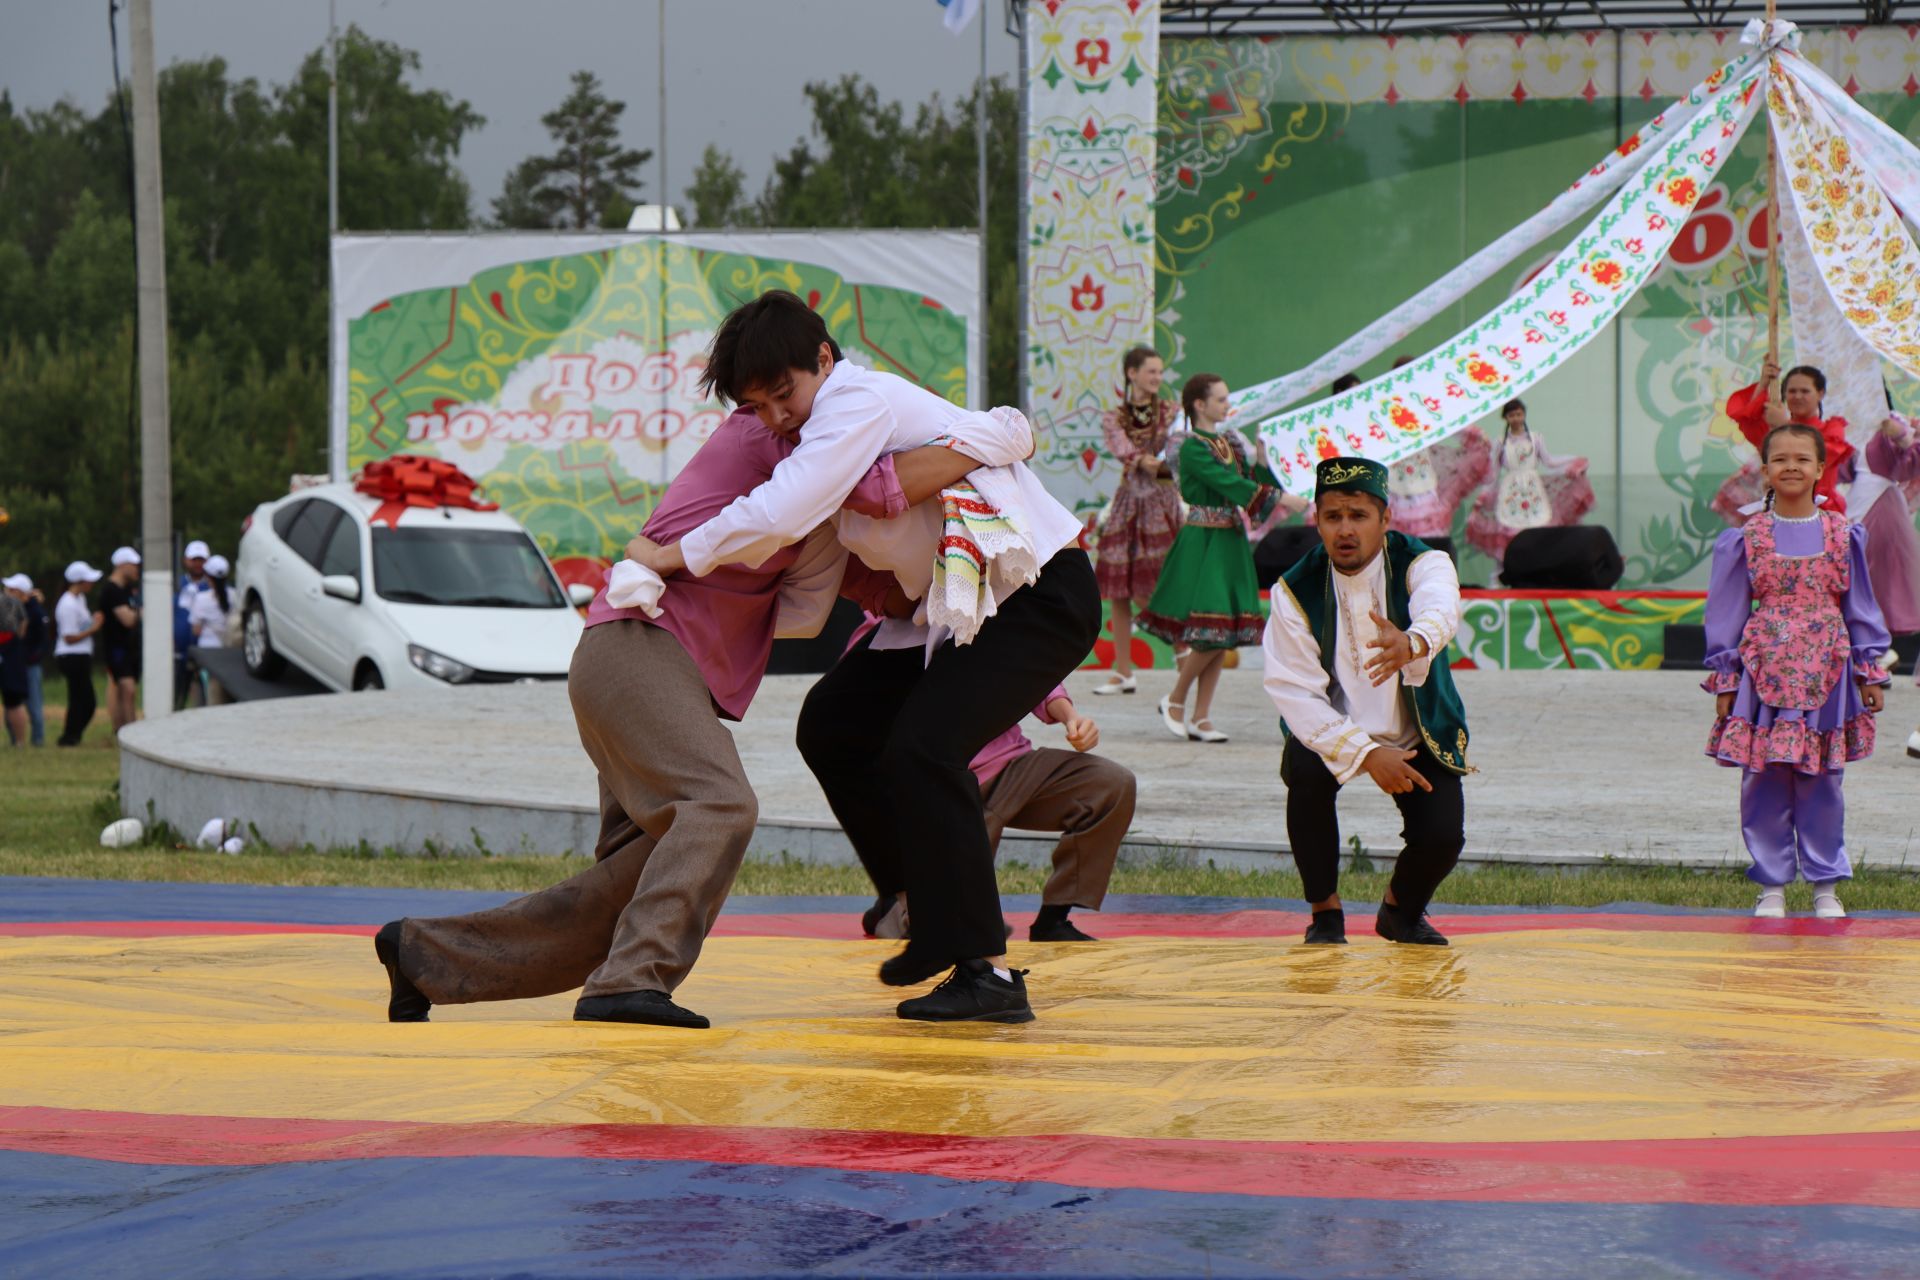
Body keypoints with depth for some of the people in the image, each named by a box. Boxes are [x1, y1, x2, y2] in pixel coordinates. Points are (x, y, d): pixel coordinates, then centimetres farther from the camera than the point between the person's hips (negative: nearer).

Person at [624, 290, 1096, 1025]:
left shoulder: (860, 401, -21)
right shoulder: (841, 416, 7)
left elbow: (778, 516, -31)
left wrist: (667, 558, -19)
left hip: (1042, 598, -11)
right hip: (954, 601, 11)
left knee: (922, 749, -25)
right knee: (834, 728, 8)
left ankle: (987, 972, -22)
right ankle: (936, 916, 19)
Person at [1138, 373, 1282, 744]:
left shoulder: (1229, 442, 14)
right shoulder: (1194, 447, -11)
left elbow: (1250, 482, 12)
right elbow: (1230, 484, -21)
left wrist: (1261, 459, -5)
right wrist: (1281, 498, -25)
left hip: (1231, 543, 8)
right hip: (1203, 544, -8)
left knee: (1224, 636, 5)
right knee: (1211, 633, -13)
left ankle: (1201, 718, 9)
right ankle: (1175, 701, 6)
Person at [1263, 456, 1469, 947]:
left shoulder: (1422, 563, -17)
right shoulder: (1295, 590, -14)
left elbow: (1440, 607, -42)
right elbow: (1293, 690, -20)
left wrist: (1413, 643, -67)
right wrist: (1367, 754, -31)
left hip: (1419, 739, 0)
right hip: (1331, 734, 0)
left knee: (1442, 836, -22)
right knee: (1305, 771, -32)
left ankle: (1401, 909, 16)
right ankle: (1325, 911, -9)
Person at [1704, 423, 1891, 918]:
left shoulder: (1843, 535, 5)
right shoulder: (1746, 538, 1)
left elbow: (1860, 608, 11)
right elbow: (1726, 612, 5)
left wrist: (1870, 671, 8)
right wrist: (1724, 679, 2)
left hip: (1825, 673, 0)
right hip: (1763, 672, 0)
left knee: (1821, 783, 3)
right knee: (1765, 784, 1)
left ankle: (1826, 885, 12)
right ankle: (1771, 885, 11)